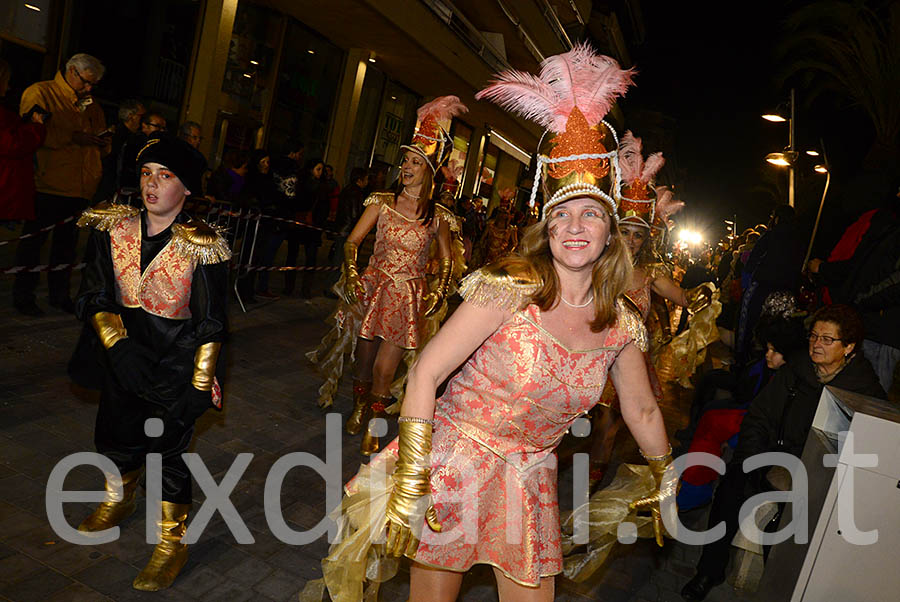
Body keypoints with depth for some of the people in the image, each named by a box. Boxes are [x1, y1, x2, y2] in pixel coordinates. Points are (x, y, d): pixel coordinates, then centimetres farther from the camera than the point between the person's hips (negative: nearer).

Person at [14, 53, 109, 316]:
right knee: (33, 240, 2)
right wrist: (72, 137, -18)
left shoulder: (91, 106, 19)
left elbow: (103, 146, 23)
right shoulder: (40, 93, -1)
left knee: (67, 243, 12)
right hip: (47, 184, -6)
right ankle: (23, 296, 12)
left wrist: (103, 142, 0)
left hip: (80, 188, 6)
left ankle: (60, 294, 22)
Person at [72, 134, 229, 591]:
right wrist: (118, 347, -14)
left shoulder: (202, 248, -16)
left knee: (167, 454, 0)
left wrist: (200, 386, -12)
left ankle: (172, 543, 22)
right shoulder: (112, 230, -4)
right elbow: (95, 297, -1)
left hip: (176, 366, -5)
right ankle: (119, 501, 52)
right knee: (114, 437, 21)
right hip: (124, 359, 5)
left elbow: (209, 325, -12)